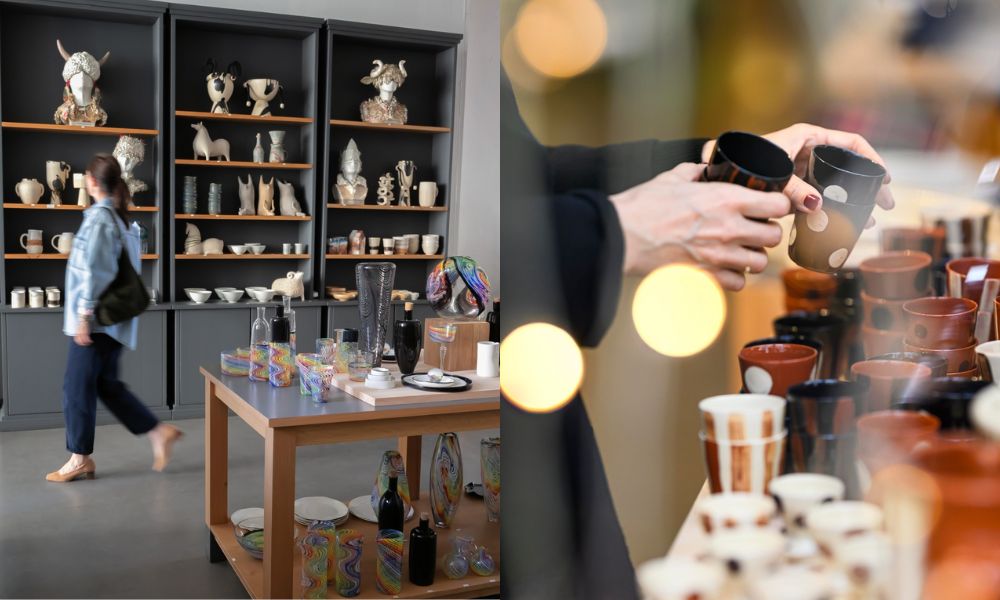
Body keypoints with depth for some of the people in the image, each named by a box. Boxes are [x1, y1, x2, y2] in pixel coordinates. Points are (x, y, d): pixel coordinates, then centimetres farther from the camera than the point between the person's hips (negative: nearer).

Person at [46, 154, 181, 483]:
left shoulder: (98, 217, -14)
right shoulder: (122, 218, 11)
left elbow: (93, 271, -19)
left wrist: (84, 315, -18)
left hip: (96, 318, -8)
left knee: (77, 387, 2)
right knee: (106, 384, 14)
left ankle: (80, 458, 12)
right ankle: (159, 432, 12)